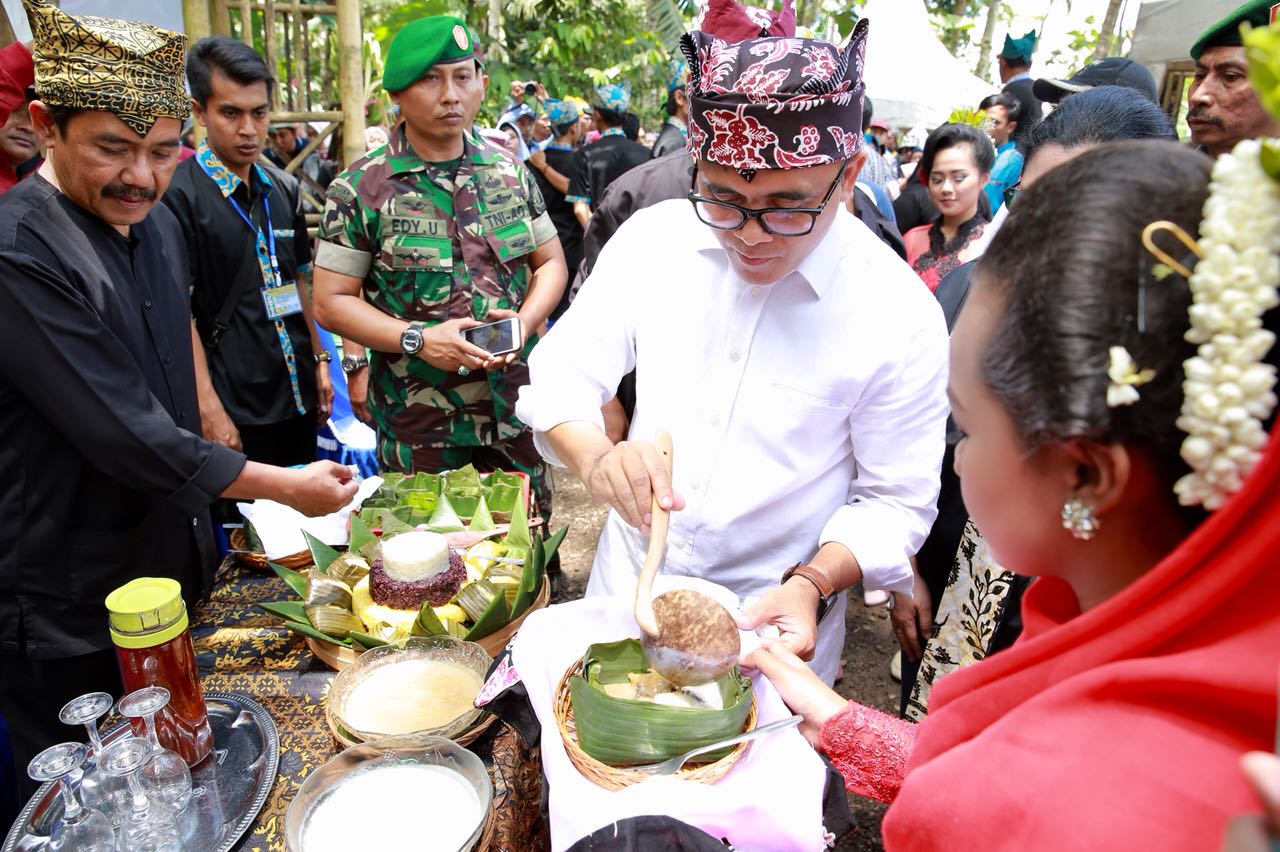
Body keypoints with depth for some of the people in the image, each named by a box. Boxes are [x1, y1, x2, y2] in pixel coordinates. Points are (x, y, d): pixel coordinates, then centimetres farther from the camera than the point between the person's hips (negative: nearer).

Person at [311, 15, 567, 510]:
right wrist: (419, 339, -18)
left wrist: (525, 321, -9)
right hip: (417, 424, -3)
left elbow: (550, 262, 11)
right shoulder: (361, 189, -5)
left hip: (516, 409, 3)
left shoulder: (510, 172, 6)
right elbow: (331, 302, -4)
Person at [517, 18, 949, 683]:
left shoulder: (900, 316, -19)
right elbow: (562, 373, -8)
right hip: (625, 583, 4)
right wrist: (594, 455, -29)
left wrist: (812, 585, -28)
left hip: (770, 623, -3)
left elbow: (896, 501, -11)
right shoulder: (652, 239, -11)